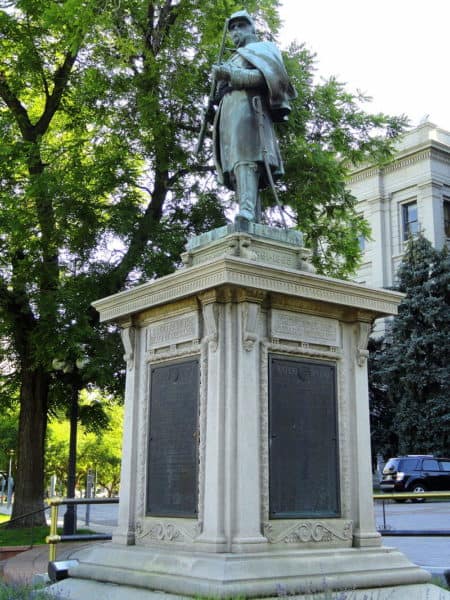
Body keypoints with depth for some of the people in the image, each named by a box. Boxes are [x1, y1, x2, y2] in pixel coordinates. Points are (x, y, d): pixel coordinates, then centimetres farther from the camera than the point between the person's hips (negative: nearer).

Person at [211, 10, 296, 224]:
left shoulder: (261, 49, 17)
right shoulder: (232, 60, 38)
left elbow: (264, 76, -4)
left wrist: (230, 74, -9)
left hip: (247, 107, -7)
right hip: (228, 112, 7)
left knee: (245, 157, -27)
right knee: (236, 163, -9)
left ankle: (247, 211, -46)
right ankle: (255, 221, -19)